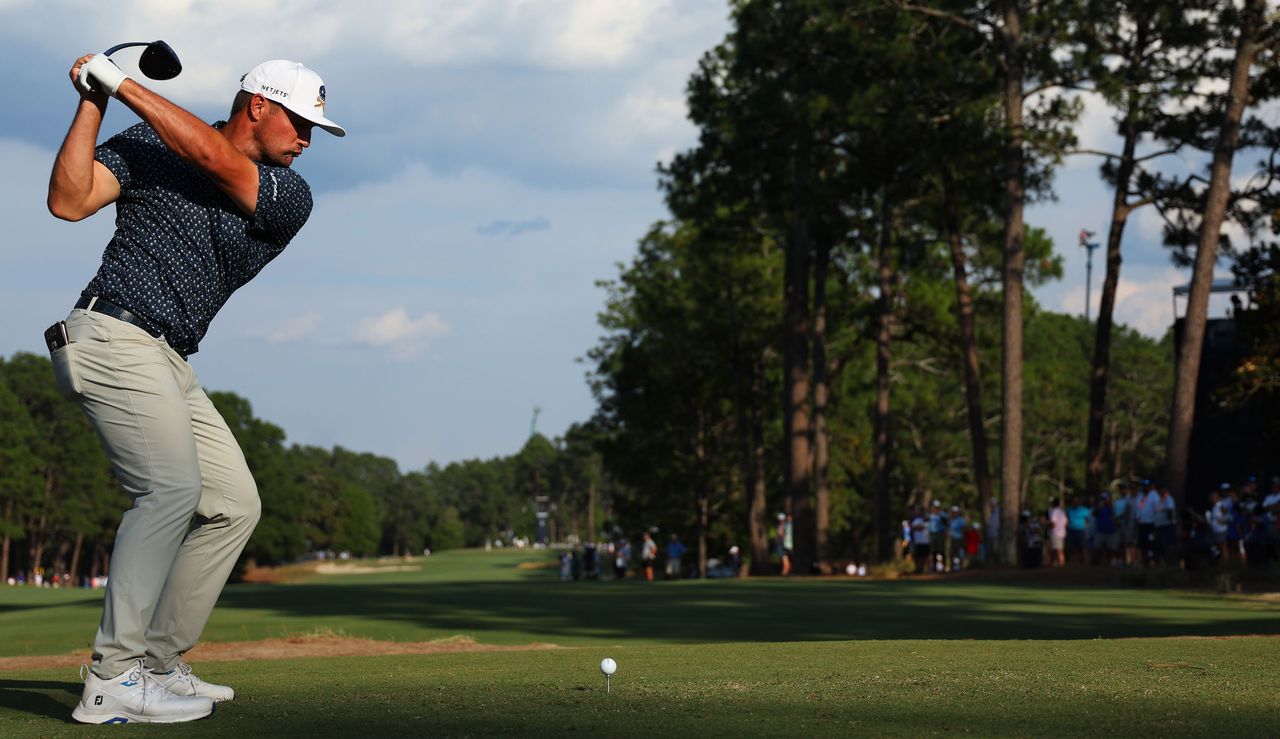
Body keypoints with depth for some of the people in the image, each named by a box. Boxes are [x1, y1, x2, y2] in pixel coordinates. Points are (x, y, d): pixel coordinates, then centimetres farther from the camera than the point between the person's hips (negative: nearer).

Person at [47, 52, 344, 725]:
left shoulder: (290, 198, 7)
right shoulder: (147, 144, 2)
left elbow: (213, 158, -10)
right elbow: (68, 201, -9)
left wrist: (123, 82, -8)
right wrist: (95, 99, -12)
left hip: (169, 364, 7)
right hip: (112, 335, -7)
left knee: (234, 504, 5)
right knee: (171, 488, -23)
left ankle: (157, 664, 12)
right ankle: (113, 681, -25)